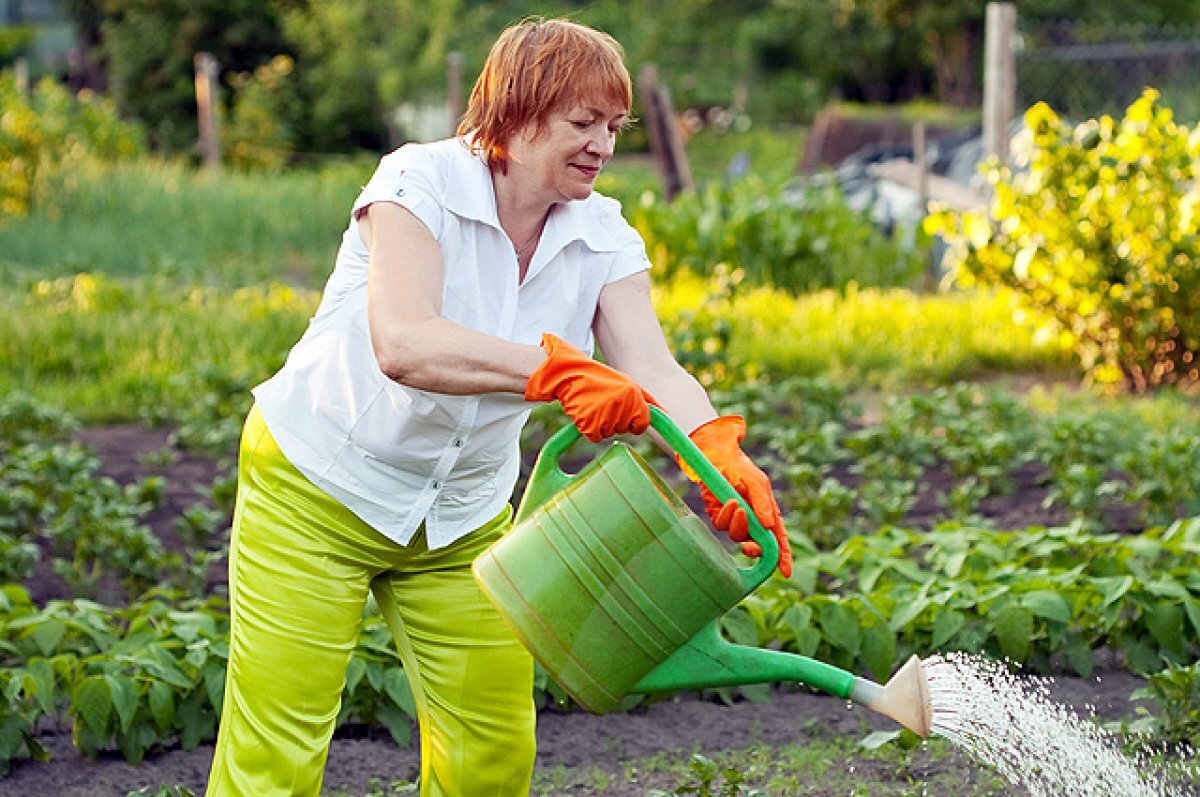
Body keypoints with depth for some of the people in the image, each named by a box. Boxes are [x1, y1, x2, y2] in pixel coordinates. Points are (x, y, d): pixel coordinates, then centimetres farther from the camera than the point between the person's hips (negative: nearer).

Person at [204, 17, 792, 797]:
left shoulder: (603, 238, -5)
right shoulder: (421, 183, -21)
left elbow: (652, 368, -20)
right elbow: (402, 344, -38)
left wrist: (724, 456, -41)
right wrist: (555, 368, -51)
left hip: (463, 511, 6)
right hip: (320, 484, -5)